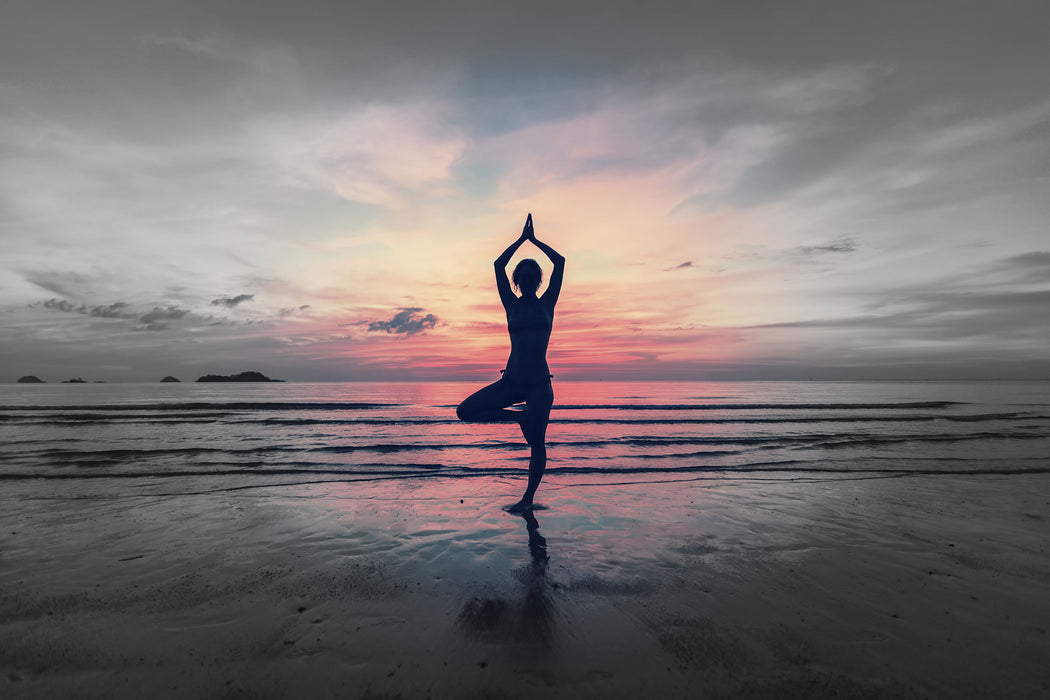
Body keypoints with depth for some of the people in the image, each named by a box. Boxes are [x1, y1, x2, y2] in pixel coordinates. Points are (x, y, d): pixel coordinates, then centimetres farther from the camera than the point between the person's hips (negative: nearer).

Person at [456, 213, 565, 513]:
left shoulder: (546, 304, 8)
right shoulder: (512, 305, 10)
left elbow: (560, 262, 4)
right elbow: (498, 265, 5)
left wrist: (534, 239, 12)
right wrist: (522, 239, 10)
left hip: (539, 383, -2)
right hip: (511, 380, 2)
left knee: (537, 443, 0)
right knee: (465, 411, -10)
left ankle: (528, 498, 18)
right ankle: (519, 416, 5)